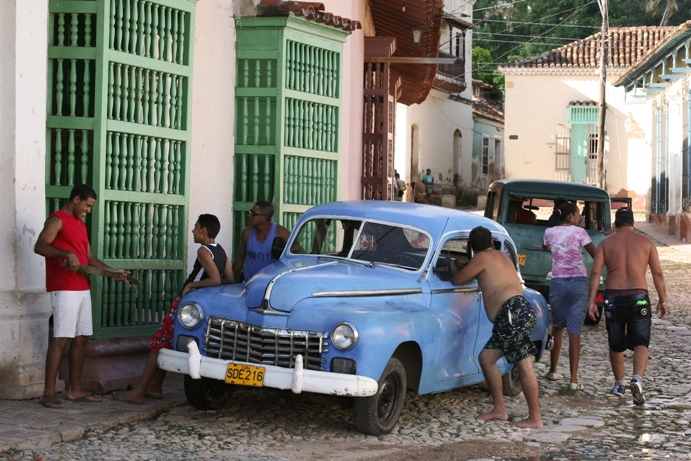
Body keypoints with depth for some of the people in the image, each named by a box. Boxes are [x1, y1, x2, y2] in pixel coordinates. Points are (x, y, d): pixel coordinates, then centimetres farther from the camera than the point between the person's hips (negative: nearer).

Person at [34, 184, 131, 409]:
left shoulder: (80, 224, 22)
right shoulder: (57, 220, -6)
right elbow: (40, 246, -21)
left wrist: (113, 271, 13)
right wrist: (67, 254, -35)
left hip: (82, 288, 9)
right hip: (64, 289, -9)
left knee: (81, 338, 9)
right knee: (61, 339, -12)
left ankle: (75, 389, 14)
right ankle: (48, 393, -12)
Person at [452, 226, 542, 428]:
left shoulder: (482, 258, -1)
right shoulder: (500, 255, 25)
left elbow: (457, 280, 4)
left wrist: (461, 268, 25)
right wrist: (467, 265, 43)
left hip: (514, 312, -10)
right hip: (509, 318, 10)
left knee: (524, 365, -11)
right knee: (486, 357, 13)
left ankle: (535, 418, -12)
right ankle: (499, 410, 14)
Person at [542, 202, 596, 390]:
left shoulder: (550, 232, 5)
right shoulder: (579, 232, -6)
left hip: (558, 283, 3)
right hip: (578, 282, -3)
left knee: (557, 327, 20)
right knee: (575, 331, -6)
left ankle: (553, 371, 28)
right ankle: (573, 380, -10)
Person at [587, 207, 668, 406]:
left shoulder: (606, 243, 5)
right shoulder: (645, 242, 5)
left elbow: (595, 273, -4)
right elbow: (657, 273, 1)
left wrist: (591, 301, -4)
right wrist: (662, 300, 6)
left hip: (613, 298, 1)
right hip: (639, 298, -1)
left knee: (616, 345, 17)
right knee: (640, 343, -4)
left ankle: (619, 384, 29)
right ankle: (637, 379, -28)